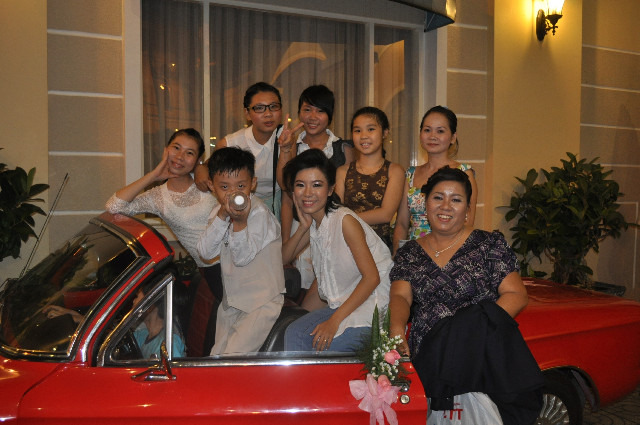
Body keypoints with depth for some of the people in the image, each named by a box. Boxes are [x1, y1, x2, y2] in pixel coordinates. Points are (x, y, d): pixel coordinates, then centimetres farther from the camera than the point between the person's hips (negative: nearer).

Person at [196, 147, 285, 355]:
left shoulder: (259, 213, -17)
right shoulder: (218, 211, 3)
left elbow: (243, 257, -23)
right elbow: (205, 252, -10)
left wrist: (240, 221, -36)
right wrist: (222, 216, -21)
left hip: (262, 301, -7)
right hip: (230, 300, 7)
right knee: (216, 356, 15)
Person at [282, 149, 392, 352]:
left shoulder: (345, 220, -19)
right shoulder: (314, 222, 5)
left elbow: (372, 277, -21)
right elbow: (282, 258, 9)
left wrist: (334, 321, -24)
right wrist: (304, 227, -5)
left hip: (371, 303, -7)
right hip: (343, 303, 7)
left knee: (321, 344, -22)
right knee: (294, 334, -9)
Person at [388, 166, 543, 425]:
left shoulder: (490, 244, 9)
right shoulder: (409, 253, 16)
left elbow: (516, 294, 0)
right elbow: (400, 296, 5)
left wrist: (478, 327, -18)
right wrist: (397, 329, -19)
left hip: (484, 349, 2)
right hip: (429, 353, -1)